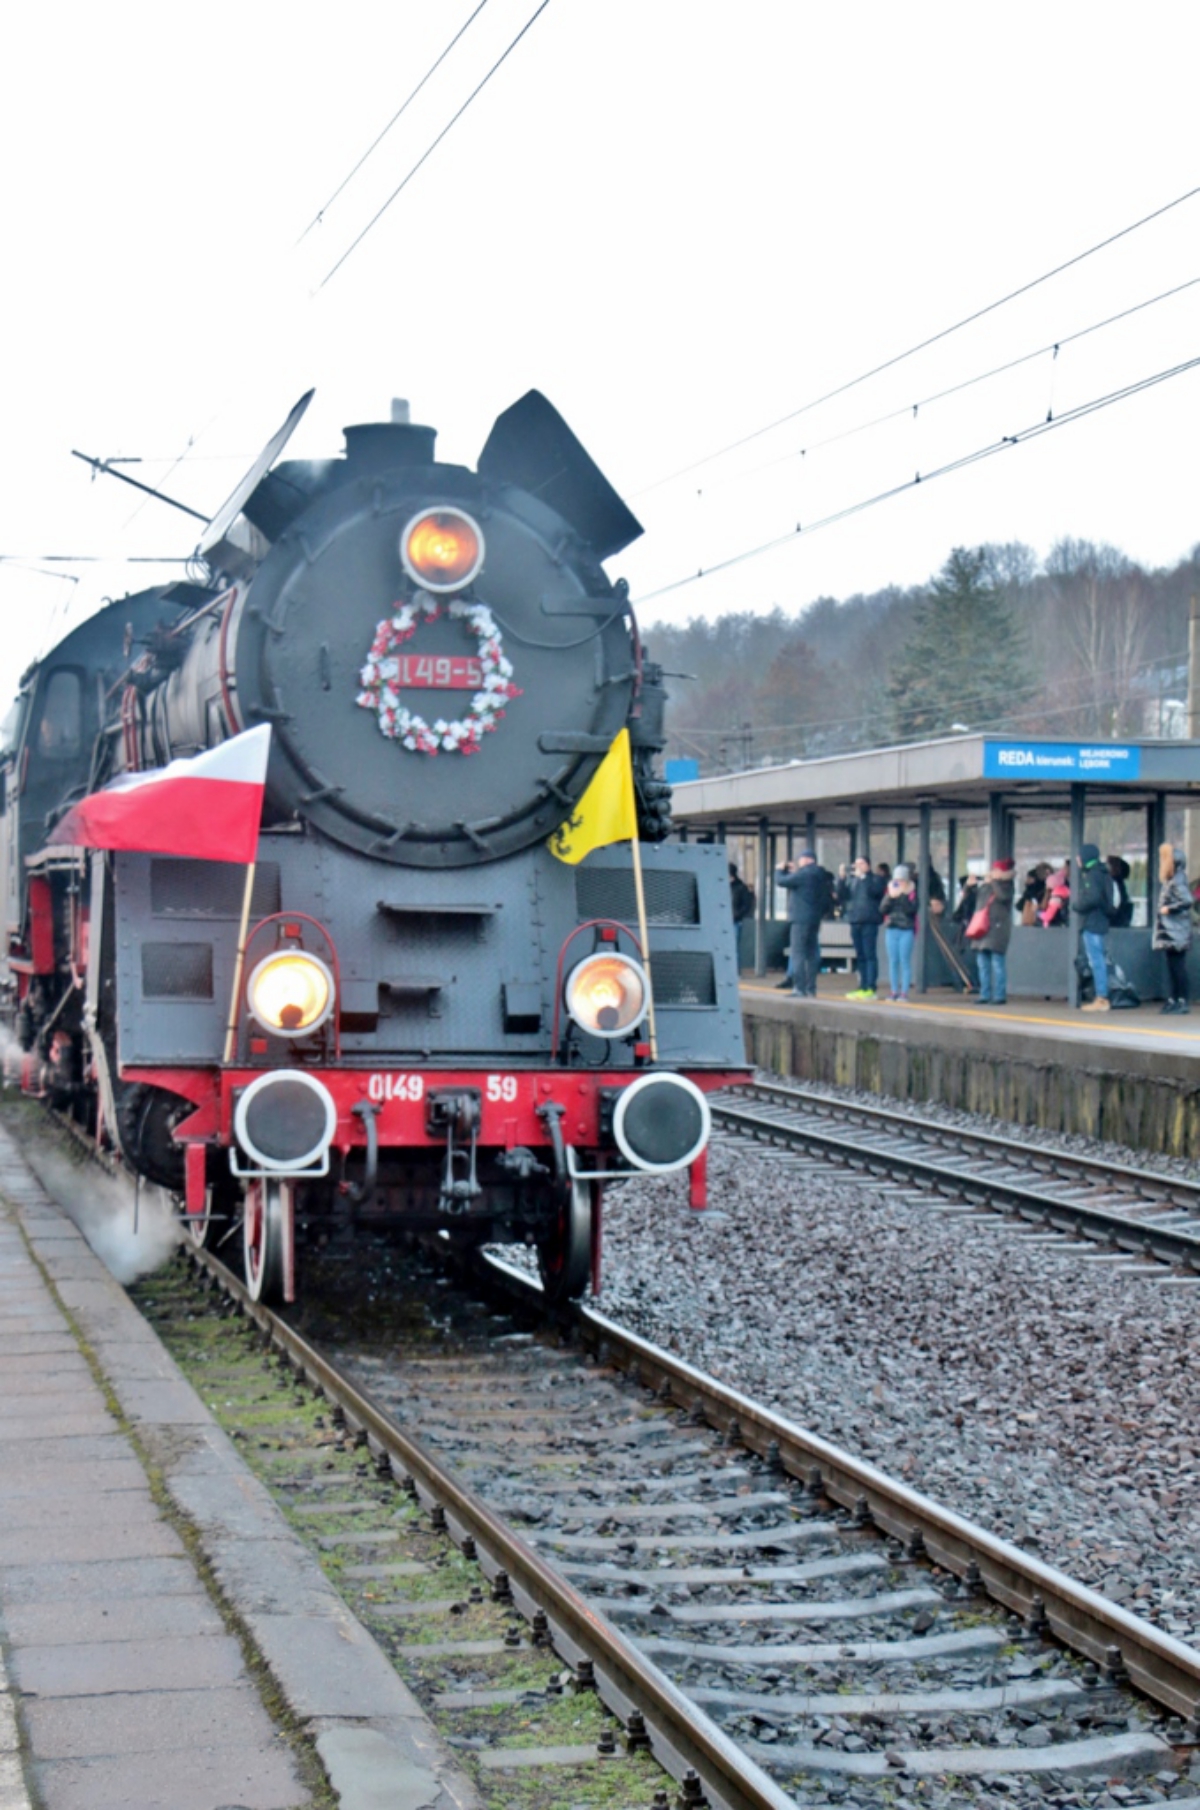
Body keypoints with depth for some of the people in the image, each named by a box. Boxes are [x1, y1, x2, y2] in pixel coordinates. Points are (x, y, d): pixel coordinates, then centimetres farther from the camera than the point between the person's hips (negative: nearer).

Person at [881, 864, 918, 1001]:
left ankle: (904, 993, -6)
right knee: (892, 961, 5)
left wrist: (903, 896, -18)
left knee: (905, 961, -6)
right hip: (891, 928, 4)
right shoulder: (891, 888, 11)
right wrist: (891, 897, -11)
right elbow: (884, 909, 3)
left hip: (906, 930, -4)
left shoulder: (912, 891, 1)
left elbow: (912, 909, -12)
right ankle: (894, 992, 9)